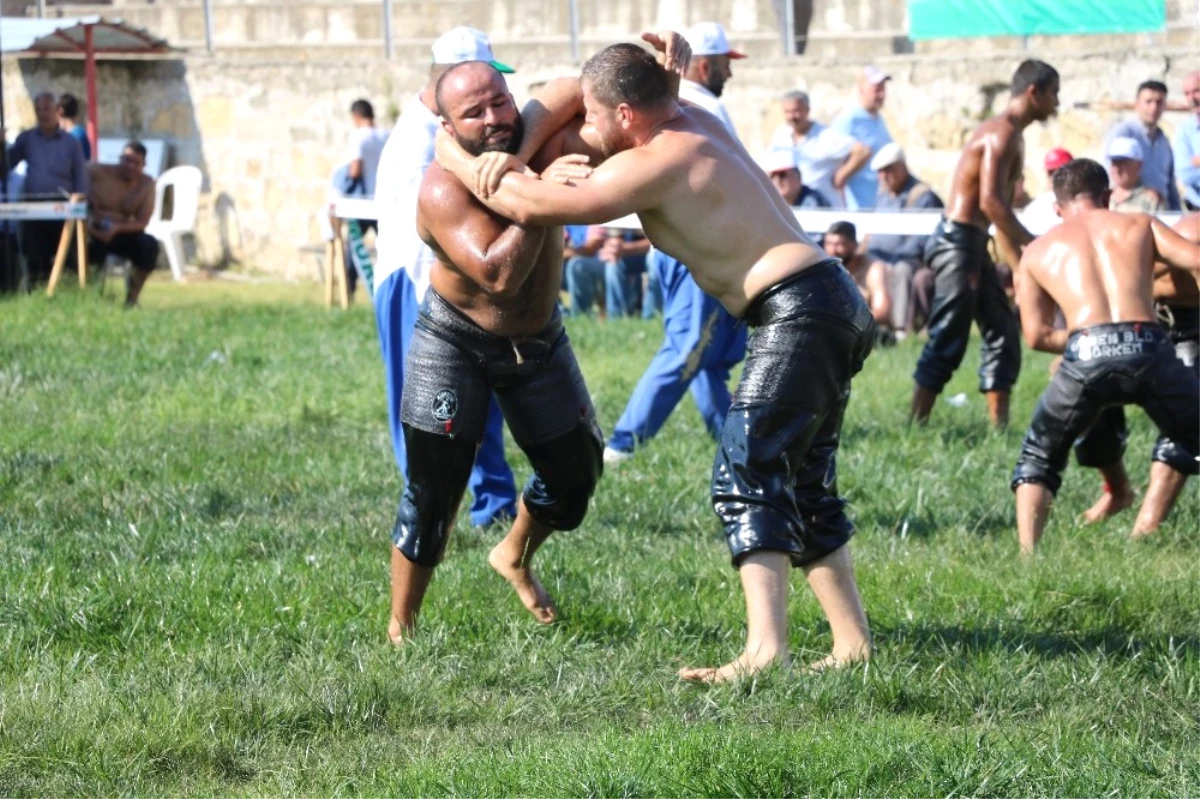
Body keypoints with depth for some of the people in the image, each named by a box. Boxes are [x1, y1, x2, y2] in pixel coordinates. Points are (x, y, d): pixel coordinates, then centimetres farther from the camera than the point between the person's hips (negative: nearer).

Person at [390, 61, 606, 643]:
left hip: (539, 341, 5)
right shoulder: (443, 190, -29)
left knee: (576, 474, 13)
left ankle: (515, 557, 42)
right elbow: (498, 275, -41)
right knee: (434, 491, -9)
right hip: (455, 344, -5)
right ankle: (399, 630, 2)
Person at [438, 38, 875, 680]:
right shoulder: (694, 121, 14)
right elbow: (563, 95, 24)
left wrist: (456, 161, 1)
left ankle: (764, 650, -28)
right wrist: (517, 156, 6)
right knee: (802, 486, 16)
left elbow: (533, 207, -14)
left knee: (746, 477, -16)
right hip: (836, 307, 10)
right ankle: (853, 643, 18)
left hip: (799, 310, -10)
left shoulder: (651, 166, -14)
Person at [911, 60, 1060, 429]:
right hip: (957, 242, -11)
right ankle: (915, 425, -8)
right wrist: (1033, 245, -18)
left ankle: (999, 426, 12)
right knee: (947, 344, -9)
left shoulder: (1010, 135, 18)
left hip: (972, 245, 11)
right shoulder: (1002, 135, -15)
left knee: (1003, 333, 10)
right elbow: (991, 202, -24)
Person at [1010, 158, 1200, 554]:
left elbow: (1037, 334, 19)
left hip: (1084, 357, 1)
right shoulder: (1139, 225, 22)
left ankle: (1027, 555, 8)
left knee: (1038, 459, 22)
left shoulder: (1037, 251, 24)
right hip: (1147, 350, 0)